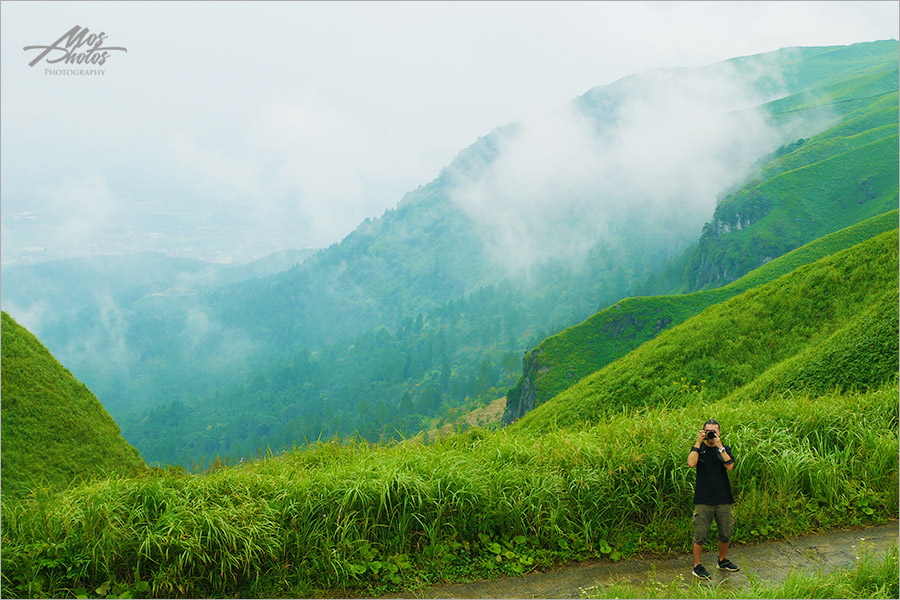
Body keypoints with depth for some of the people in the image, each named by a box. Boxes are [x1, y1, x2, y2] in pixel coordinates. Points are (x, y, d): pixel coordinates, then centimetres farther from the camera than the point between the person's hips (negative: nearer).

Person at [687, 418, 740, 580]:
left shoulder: (725, 449, 9)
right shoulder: (698, 449, 4)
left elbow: (730, 466, -10)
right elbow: (691, 463, -16)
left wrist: (719, 446, -14)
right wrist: (698, 442, -14)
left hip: (723, 499, 3)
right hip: (703, 499, -3)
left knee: (726, 533, 11)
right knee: (700, 534, -3)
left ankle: (722, 560, 33)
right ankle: (697, 566, 9)